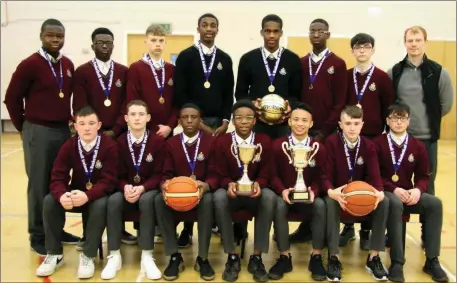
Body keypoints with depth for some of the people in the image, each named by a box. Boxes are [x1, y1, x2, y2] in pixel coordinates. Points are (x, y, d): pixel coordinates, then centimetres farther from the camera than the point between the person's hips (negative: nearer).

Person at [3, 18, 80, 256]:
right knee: (39, 184, 3)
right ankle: (38, 236, 14)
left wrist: (72, 121, 10)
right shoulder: (30, 65, -9)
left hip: (64, 131, 5)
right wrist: (24, 128, 1)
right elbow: (12, 98, -4)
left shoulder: (68, 65, 7)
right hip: (38, 132, -5)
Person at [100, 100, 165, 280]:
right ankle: (114, 255, -19)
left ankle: (147, 256, -28)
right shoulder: (120, 142, -1)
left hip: (149, 189, -1)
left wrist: (142, 188, -25)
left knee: (147, 200, -36)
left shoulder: (158, 141, -5)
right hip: (127, 189, 2)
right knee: (113, 200, -31)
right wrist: (126, 187, -23)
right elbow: (119, 175, 0)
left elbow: (158, 175, -7)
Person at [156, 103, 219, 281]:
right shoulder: (171, 143, 7)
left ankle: (202, 258, -25)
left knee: (208, 200, -37)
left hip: (201, 191, -2)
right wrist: (166, 184, -24)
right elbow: (167, 174, 3)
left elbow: (214, 175, -4)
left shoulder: (211, 141, 1)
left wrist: (206, 185, -29)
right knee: (159, 201, -31)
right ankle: (174, 257, -21)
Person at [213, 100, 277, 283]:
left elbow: (265, 174, -1)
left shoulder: (264, 141, -1)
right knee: (218, 197, -35)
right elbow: (222, 175, -2)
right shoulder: (222, 142, -2)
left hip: (255, 193, 1)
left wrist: (258, 184, -26)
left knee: (270, 197, -34)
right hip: (231, 191, 0)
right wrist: (230, 184, -27)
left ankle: (257, 257, -23)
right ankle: (232, 256, -22)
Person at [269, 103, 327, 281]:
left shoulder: (319, 148, 1)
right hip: (285, 195, 0)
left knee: (321, 205, -32)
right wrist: (282, 190, -22)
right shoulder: (278, 145, -1)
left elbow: (319, 177, 0)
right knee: (279, 206, -34)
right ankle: (285, 257, -21)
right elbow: (273, 175, -1)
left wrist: (313, 191, -22)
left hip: (308, 196, 1)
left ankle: (316, 257, -19)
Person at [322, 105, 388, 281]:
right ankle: (333, 257, -28)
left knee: (384, 201, -26)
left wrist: (379, 191, -34)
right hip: (337, 192, -3)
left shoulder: (369, 146, -2)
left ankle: (374, 257, -16)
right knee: (330, 202, -38)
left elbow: (374, 175, -9)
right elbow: (326, 175, -15)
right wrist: (331, 191, -38)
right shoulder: (331, 142, -12)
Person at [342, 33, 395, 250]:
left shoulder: (382, 77, 1)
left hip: (373, 137, -1)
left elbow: (389, 109, 2)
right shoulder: (345, 76, 6)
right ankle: (348, 227, 19)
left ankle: (366, 231, 16)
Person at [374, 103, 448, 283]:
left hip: (409, 194, 4)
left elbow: (423, 176, 11)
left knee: (435, 203, -24)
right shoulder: (378, 144, -2)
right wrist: (393, 189, -21)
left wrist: (417, 190, -13)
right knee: (395, 203, -38)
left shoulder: (418, 146, 8)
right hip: (386, 192, -4)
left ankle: (432, 260, -16)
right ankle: (397, 262, -32)